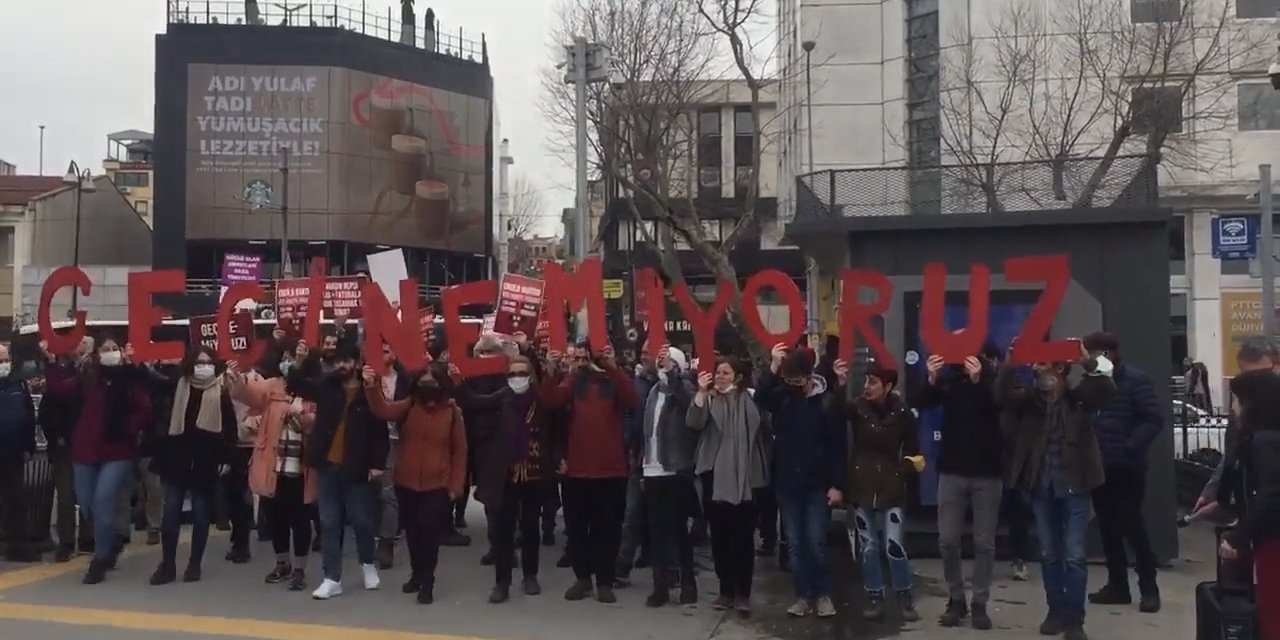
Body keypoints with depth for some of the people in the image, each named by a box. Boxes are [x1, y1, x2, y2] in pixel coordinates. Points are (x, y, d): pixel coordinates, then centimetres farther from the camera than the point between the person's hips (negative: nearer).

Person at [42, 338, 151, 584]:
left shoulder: (131, 379, -2)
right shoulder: (86, 378, 7)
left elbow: (144, 410, -5)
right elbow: (57, 390, -1)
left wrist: (128, 430, -14)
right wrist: (51, 362, -4)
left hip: (118, 452, -4)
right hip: (86, 451, 4)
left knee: (102, 503, -12)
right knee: (86, 505, 9)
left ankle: (100, 560, 3)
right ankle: (112, 543, 35)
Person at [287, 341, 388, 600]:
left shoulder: (369, 393, -6)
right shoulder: (326, 386, 4)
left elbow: (380, 431, -5)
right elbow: (296, 385, 5)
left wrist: (378, 464, -10)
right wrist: (301, 362, -13)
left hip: (357, 468, -3)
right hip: (328, 466, 3)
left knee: (361, 520, 9)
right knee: (329, 522, 6)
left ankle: (368, 564, 33)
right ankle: (332, 578, 13)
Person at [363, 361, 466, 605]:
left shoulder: (452, 412, -6)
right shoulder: (409, 406, 0)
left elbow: (459, 450, -2)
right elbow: (383, 410, -17)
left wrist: (456, 485, -5)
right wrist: (372, 387, -36)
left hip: (437, 486, -3)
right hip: (406, 484, 3)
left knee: (430, 533, -1)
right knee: (412, 532, 16)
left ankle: (427, 582, 10)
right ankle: (417, 574, 34)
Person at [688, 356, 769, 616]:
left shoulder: (750, 399, 2)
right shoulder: (709, 399, 7)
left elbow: (762, 429, -6)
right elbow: (693, 423, -11)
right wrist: (701, 392, -16)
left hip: (743, 476, -2)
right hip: (714, 475, 2)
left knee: (742, 536, 0)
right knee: (719, 535, 8)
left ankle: (743, 593, 9)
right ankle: (726, 590, 19)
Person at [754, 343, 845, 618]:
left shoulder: (828, 401, -6)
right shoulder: (782, 395, 1)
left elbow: (838, 446, -6)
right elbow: (759, 399, -19)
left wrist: (837, 484, -10)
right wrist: (772, 368, -25)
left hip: (817, 485, -3)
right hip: (786, 484, 3)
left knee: (816, 543, 0)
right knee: (795, 544, 7)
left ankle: (823, 594, 15)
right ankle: (803, 595, 16)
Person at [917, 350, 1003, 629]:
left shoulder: (991, 376, -3)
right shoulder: (946, 376, 2)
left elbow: (999, 405, -21)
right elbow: (922, 403, -12)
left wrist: (978, 380, -37)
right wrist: (932, 379, -31)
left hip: (986, 472, -2)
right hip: (952, 470, 2)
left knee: (984, 543, 3)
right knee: (948, 540, 3)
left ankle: (979, 603, 14)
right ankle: (956, 599, 17)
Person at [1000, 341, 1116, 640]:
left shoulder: (1079, 398, 0)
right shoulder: (1029, 400, 4)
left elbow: (1107, 391, -17)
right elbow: (1003, 396, -14)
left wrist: (1088, 362, -31)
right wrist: (1009, 364, -28)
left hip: (1073, 486, -3)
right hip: (1041, 486, 3)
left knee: (1075, 556, 0)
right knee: (1049, 554, 12)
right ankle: (1056, 611, 24)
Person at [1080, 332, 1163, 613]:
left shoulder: (1135, 379, -8)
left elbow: (1154, 420, -13)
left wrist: (1129, 448, -18)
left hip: (1126, 468, -6)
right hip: (1099, 468, 6)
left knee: (1132, 527, -2)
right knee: (1108, 527, 10)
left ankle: (1149, 588, 10)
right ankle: (1117, 585, 20)